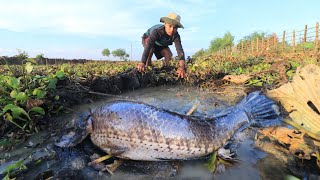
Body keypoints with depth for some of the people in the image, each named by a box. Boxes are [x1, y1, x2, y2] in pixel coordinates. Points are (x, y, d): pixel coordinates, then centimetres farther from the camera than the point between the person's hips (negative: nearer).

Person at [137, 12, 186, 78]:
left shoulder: (176, 36, -33)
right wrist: (142, 63, -68)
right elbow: (148, 47, -55)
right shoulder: (157, 31, -44)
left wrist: (182, 66, -64)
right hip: (148, 38, -3)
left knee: (169, 54, -17)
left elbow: (180, 50, -47)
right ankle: (148, 66, -16)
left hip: (161, 44, 4)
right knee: (151, 49, -36)